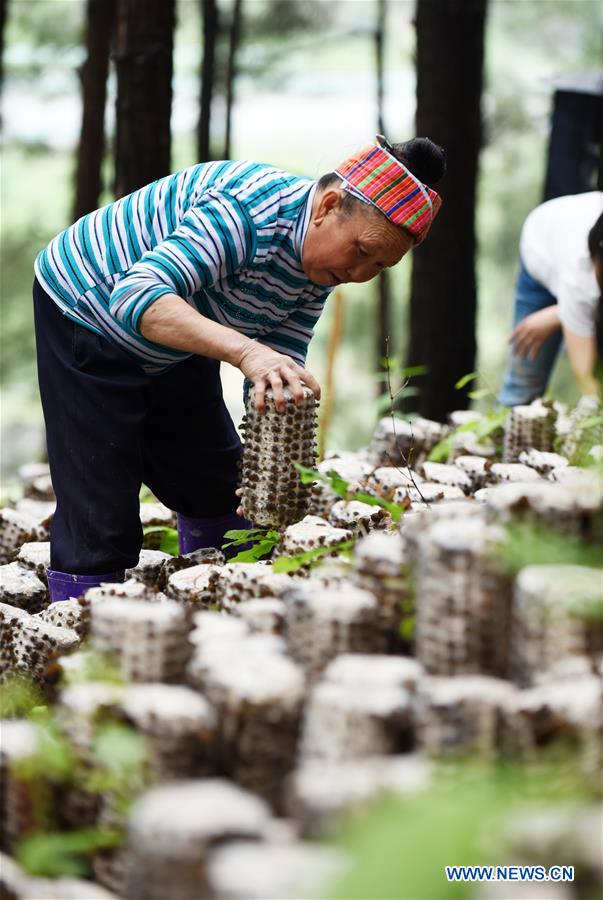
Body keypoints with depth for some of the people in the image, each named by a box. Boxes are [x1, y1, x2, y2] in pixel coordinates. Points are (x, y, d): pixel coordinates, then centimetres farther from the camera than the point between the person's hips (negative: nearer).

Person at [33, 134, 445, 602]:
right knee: (100, 520, -13)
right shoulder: (247, 211, -36)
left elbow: (279, 377, -9)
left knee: (222, 493, 10)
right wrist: (245, 350, -60)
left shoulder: (322, 270, -9)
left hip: (174, 350, 8)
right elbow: (139, 297, -47)